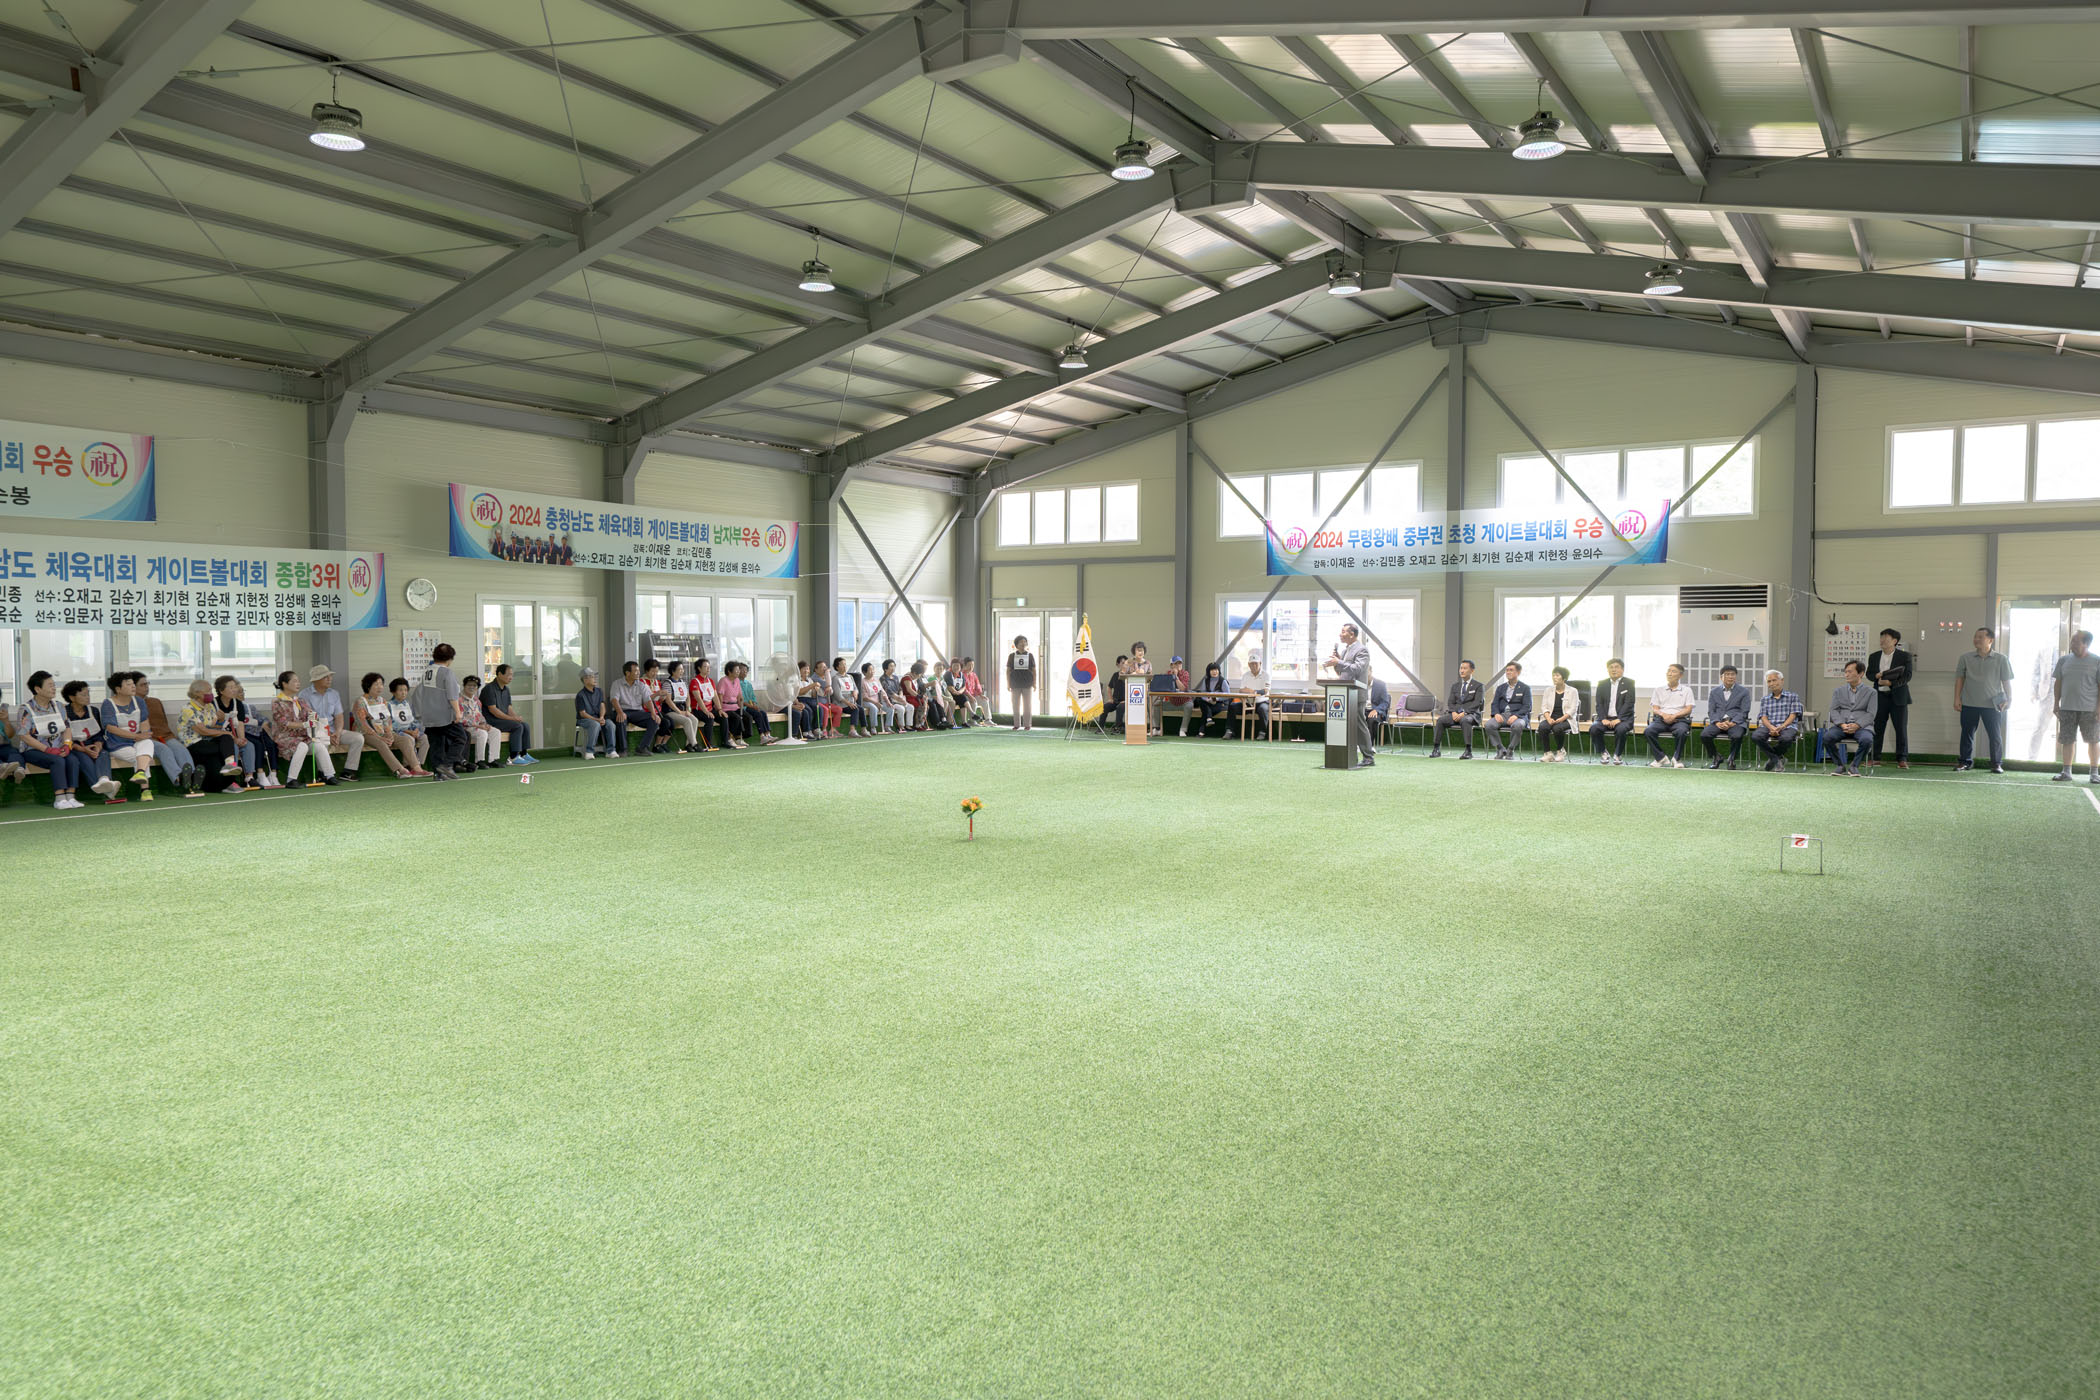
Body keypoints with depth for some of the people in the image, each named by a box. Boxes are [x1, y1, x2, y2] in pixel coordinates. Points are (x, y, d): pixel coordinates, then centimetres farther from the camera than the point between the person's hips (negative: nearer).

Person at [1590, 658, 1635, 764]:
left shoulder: (1629, 683, 3)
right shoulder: (1602, 684, 13)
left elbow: (1628, 704, -6)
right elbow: (1598, 704, 7)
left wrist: (1618, 719, -18)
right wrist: (1603, 719, -11)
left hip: (1622, 718, -3)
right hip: (1606, 718, 3)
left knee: (1621, 729, -36)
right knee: (1593, 728, -27)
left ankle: (1618, 755, -13)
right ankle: (1603, 753, -7)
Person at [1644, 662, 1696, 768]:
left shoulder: (1686, 690, 16)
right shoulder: (1659, 689, 21)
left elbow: (1688, 709, 4)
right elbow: (1654, 709, 12)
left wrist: (1674, 716, -13)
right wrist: (1663, 715, -11)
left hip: (1679, 719, -2)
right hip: (1661, 719, 2)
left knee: (1681, 731, -38)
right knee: (1648, 731, -31)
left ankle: (1676, 758, -19)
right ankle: (1660, 758, -19)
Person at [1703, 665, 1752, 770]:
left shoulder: (1744, 691, 9)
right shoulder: (1714, 692, 17)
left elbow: (1744, 712, 1)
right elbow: (1711, 711, 10)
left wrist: (1732, 723, -15)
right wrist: (1717, 723, -11)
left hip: (1736, 722, -2)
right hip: (1718, 722, 2)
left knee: (1737, 736, -36)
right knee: (1704, 735, -26)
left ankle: (1731, 760, -10)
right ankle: (1716, 757, 0)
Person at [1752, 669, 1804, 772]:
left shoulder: (1793, 697, 14)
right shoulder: (1765, 700, 22)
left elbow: (1793, 715, 2)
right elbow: (1763, 717, 8)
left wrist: (1781, 727, -16)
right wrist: (1771, 728, -14)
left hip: (1787, 726, -2)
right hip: (1769, 726, 2)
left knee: (1786, 738, -40)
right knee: (1755, 735, -33)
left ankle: (1772, 756, -7)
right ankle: (1778, 759, -14)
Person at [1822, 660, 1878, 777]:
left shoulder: (1870, 692, 12)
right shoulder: (1838, 691, 20)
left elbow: (1870, 714, 1)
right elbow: (1834, 711, 6)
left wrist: (1857, 725, -18)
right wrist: (1842, 724, -14)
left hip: (1861, 726, -2)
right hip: (1841, 725, 2)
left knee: (1866, 739, -36)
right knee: (1827, 737, -31)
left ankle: (1854, 765, -11)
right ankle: (1840, 765, -10)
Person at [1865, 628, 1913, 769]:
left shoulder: (1904, 656, 0)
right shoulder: (1874, 656, 13)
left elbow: (1907, 676, -7)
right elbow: (1869, 674, 13)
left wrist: (1890, 682, -20)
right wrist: (1877, 676, -10)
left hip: (1898, 697, -3)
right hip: (1879, 696, 3)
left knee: (1901, 728, -3)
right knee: (1877, 728, 2)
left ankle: (1902, 759, 1)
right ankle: (1875, 759, 7)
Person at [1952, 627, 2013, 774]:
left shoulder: (2001, 660, 3)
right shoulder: (1966, 657, 6)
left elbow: (2007, 681, 6)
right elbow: (1959, 678, 8)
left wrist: (2008, 698, -2)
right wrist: (1957, 698, 3)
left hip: (1992, 704, -1)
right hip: (1969, 704, 1)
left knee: (1995, 735, 2)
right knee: (1967, 733, 4)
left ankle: (1997, 763, 11)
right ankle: (1965, 761, 13)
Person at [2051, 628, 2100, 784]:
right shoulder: (2064, 660, 9)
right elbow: (2058, 683, 14)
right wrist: (2057, 704, 9)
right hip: (2067, 708, 3)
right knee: (2067, 740, 4)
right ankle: (2066, 772, 10)